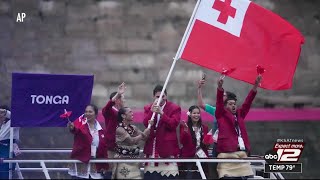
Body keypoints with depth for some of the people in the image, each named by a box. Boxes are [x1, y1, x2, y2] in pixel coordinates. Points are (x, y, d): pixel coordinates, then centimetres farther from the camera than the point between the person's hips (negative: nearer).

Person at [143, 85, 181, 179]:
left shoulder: (174, 108, 2)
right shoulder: (148, 108, 12)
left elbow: (173, 124, -11)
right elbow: (145, 123, -2)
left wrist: (161, 113, -21)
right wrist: (152, 111, -16)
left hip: (167, 147, -3)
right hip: (152, 147, 3)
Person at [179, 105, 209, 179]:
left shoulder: (204, 127, 13)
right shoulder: (184, 126, 2)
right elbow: (182, 141, -11)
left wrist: (206, 143, -4)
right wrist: (185, 131, -26)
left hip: (201, 157, 4)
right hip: (188, 157, -4)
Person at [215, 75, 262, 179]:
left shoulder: (240, 114, 21)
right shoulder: (221, 115, 9)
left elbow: (248, 102, 14)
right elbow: (219, 101, -6)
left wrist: (256, 85, 3)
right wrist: (220, 87, -23)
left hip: (242, 154, 5)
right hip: (227, 155, -5)